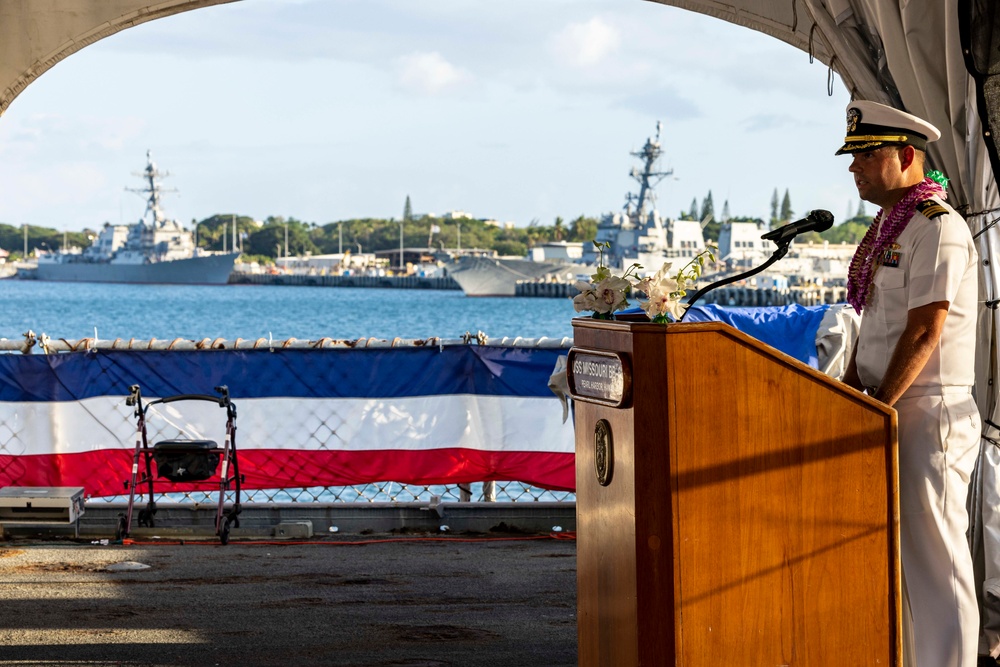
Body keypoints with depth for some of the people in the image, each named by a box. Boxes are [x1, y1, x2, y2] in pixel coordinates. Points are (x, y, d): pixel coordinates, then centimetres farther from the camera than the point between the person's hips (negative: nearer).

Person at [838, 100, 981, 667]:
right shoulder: (886, 227, 16)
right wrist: (849, 388, 11)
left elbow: (925, 331, -19)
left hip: (930, 414, -9)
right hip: (888, 412, 9)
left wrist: (877, 407, -17)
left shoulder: (937, 226, -14)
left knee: (934, 556, -6)